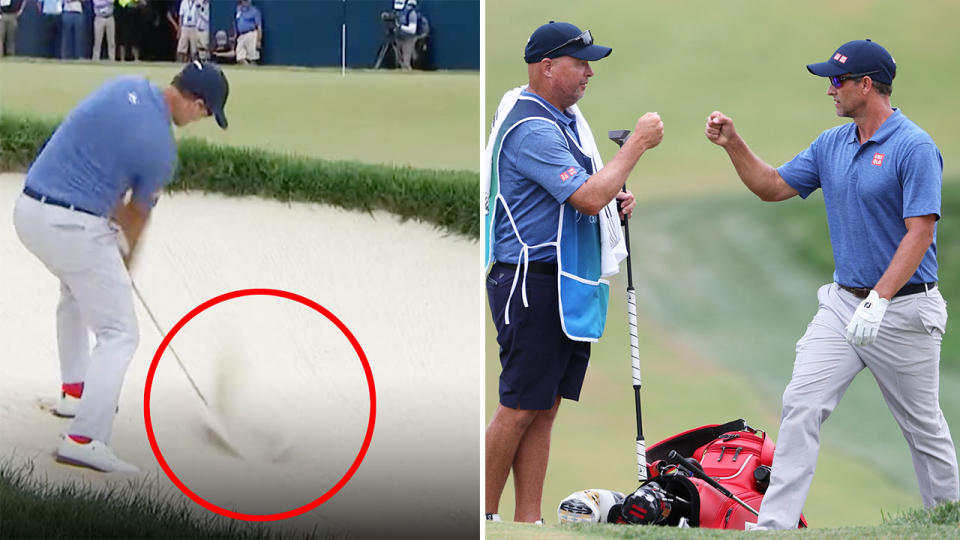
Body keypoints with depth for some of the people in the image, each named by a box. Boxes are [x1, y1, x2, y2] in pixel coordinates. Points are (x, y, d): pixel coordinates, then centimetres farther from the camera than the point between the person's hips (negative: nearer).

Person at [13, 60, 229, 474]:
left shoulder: (126, 86, 6)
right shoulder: (160, 149, -10)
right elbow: (139, 211, 7)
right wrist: (127, 257, 27)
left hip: (28, 210, 8)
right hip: (73, 226, -8)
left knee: (76, 287, 35)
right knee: (119, 334, -2)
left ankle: (74, 390, 42)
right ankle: (83, 439, -15)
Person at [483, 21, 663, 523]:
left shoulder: (566, 118, 15)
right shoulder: (531, 128, -18)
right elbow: (587, 197, -25)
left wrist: (616, 196, 8)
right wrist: (638, 143, -17)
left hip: (573, 287, 10)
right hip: (532, 284, -10)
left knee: (544, 408, 9)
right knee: (520, 407, -6)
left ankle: (528, 520, 10)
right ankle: (485, 516, 1)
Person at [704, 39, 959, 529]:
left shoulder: (914, 148, -15)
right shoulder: (832, 144, 9)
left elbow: (920, 232, -20)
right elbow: (773, 186, 17)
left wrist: (878, 301, -26)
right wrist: (733, 145, 2)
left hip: (902, 310, -6)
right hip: (843, 303, 6)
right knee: (800, 406, -6)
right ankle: (774, 525, -9)